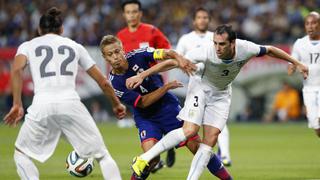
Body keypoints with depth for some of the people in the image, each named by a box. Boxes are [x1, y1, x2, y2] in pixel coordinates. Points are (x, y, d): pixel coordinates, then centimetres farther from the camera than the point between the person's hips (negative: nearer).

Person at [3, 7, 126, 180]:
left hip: (42, 106, -1)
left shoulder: (28, 45, 19)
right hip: (71, 103, 1)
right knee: (102, 155, 12)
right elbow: (103, 81, 25)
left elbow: (16, 70, -4)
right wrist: (116, 104, 40)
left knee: (21, 154, 21)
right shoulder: (74, 46, 24)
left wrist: (17, 105, -4)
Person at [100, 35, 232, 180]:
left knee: (197, 146, -1)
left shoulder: (137, 56, -13)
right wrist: (166, 87, -21)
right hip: (145, 117, -1)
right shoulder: (114, 84, -17)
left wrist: (179, 59, -38)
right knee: (151, 157, -25)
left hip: (168, 106, 1)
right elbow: (143, 103, -17)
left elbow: (167, 54, -16)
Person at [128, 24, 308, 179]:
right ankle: (145, 158, -14)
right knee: (190, 130, -22)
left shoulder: (245, 49, -26)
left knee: (211, 139, -8)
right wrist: (142, 76, -33)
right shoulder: (207, 52, -34)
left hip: (221, 94, 4)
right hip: (201, 87, -4)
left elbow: (270, 50, -6)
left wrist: (297, 63, 3)